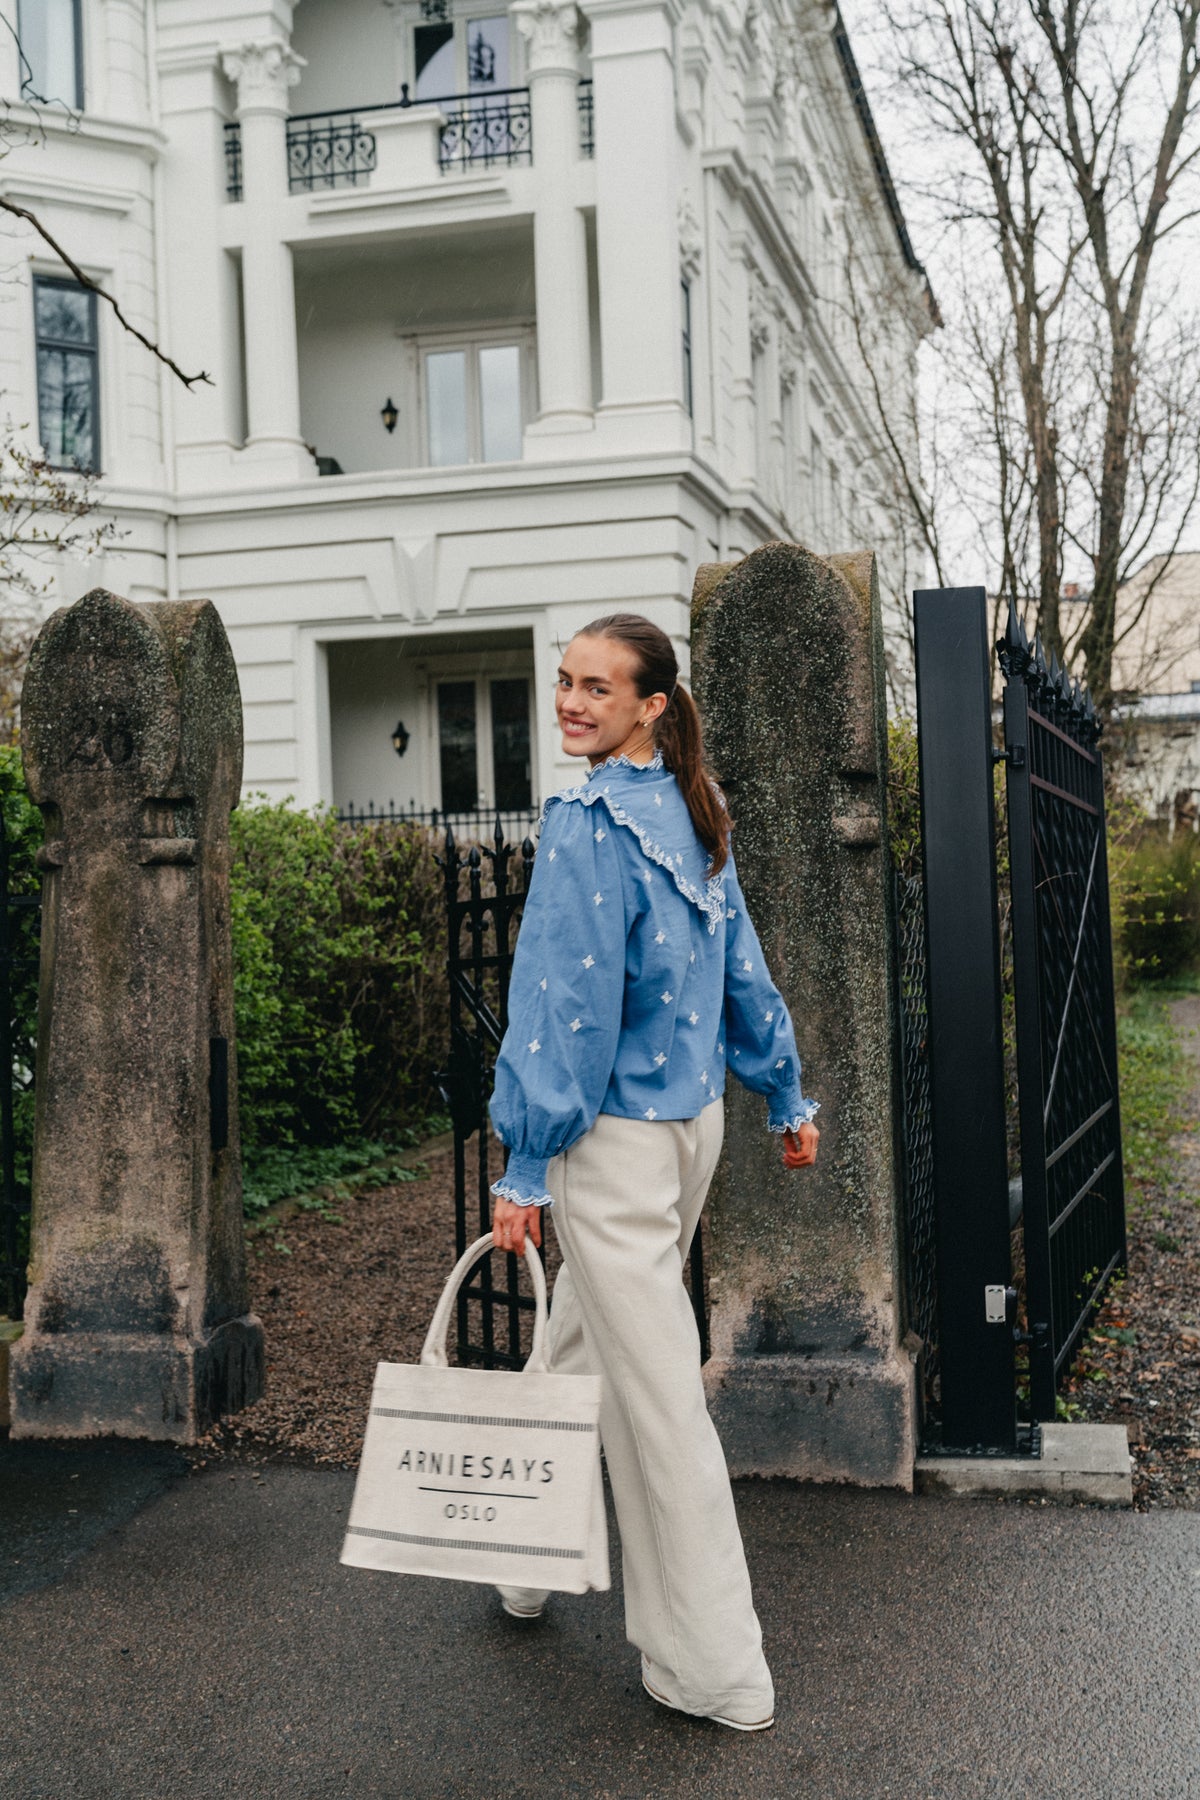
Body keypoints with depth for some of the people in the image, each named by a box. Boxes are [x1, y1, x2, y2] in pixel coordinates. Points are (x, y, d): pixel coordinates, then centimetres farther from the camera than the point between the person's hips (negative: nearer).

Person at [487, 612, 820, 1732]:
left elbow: (567, 1002, -19)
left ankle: (718, 1670, 10)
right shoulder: (692, 816, 7)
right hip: (694, 1119, 9)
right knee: (580, 1344, 22)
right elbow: (742, 969, 14)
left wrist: (525, 1165, -15)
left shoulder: (587, 824, -17)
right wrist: (786, 1097, 22)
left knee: (655, 1394, 0)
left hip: (615, 1136, -9)